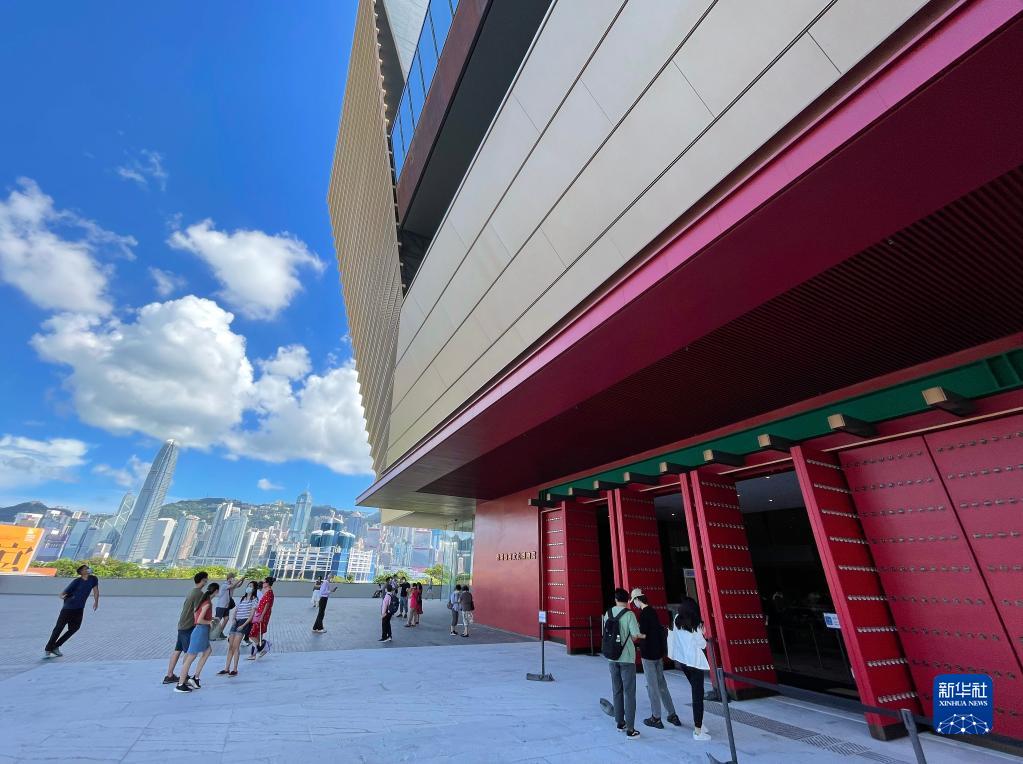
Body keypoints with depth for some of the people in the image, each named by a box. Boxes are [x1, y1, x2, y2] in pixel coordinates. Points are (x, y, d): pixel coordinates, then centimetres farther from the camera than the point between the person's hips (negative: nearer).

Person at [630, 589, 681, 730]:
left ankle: (656, 718, 10)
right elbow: (661, 631, 14)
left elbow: (642, 634, -20)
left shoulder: (644, 613, -18)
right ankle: (672, 715, 23)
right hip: (658, 653, 8)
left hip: (648, 654, -8)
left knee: (652, 687, 3)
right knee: (661, 684, 17)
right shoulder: (653, 612, 7)